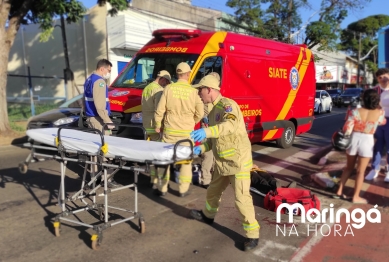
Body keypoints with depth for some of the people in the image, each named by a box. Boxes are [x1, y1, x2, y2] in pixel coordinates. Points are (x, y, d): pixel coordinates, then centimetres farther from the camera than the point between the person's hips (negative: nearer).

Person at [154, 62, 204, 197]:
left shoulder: (168, 88, -6)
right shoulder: (193, 91, -6)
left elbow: (160, 110, -5)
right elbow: (200, 113, 0)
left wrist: (158, 125, 9)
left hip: (170, 131, 0)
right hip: (187, 132, 0)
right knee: (186, 160, 12)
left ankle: (162, 188, 19)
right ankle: (183, 189, 18)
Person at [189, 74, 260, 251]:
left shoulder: (227, 104, -17)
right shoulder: (213, 111, 11)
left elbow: (231, 124, -39)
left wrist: (207, 131, -51)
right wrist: (201, 149, 1)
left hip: (238, 160, -9)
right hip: (222, 161, 9)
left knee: (241, 198, -5)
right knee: (213, 191, 23)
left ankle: (252, 234, 10)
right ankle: (208, 215, 47)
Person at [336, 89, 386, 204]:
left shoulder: (356, 111, -10)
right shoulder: (379, 113, -6)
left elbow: (347, 129, -14)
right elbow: (383, 122, 18)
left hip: (354, 139, 2)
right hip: (367, 142, -1)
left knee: (349, 167, 19)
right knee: (360, 171, 9)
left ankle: (339, 192, 22)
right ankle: (356, 197, 17)